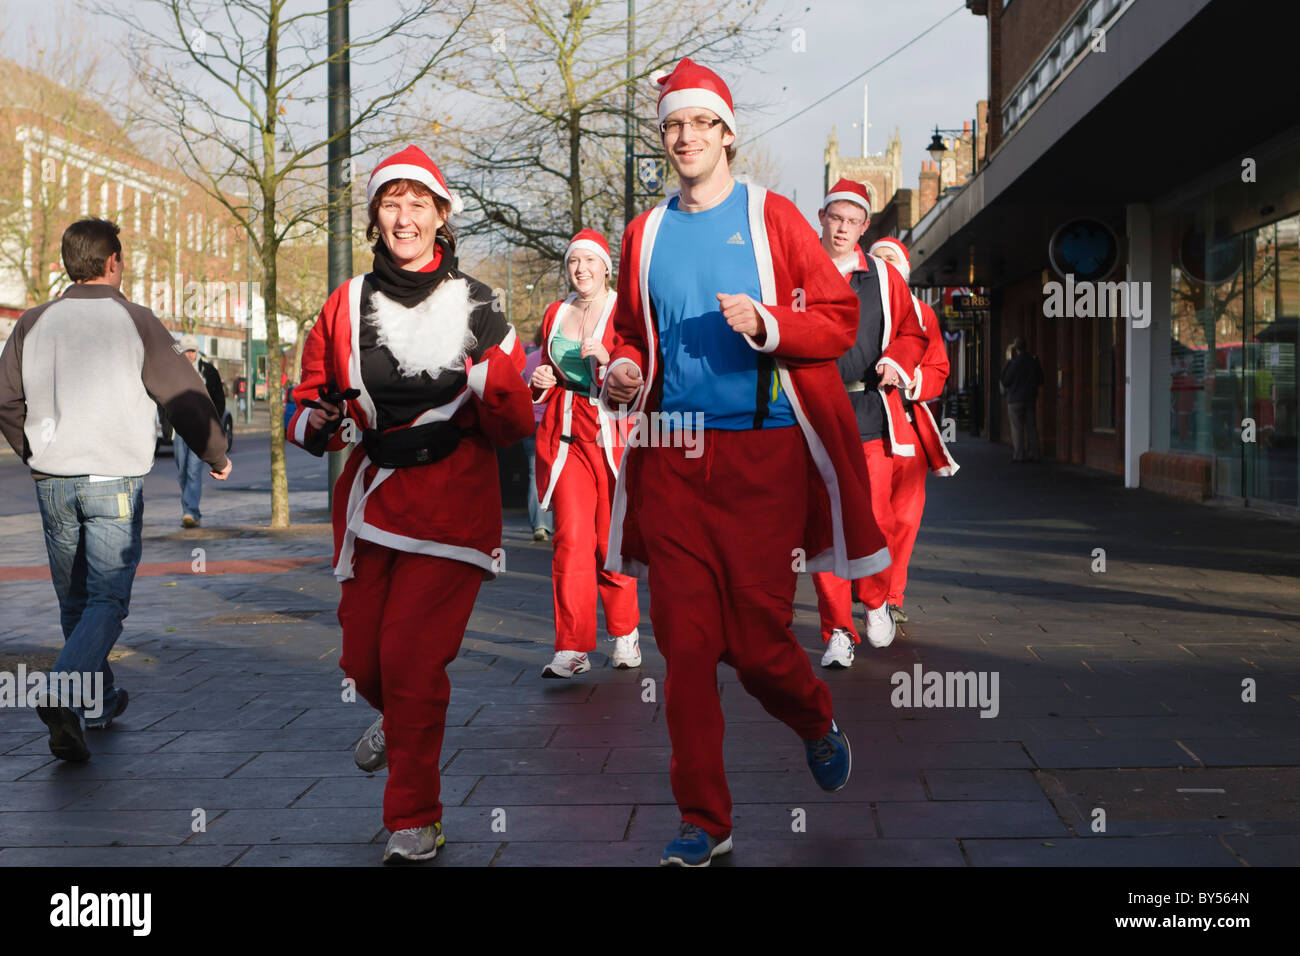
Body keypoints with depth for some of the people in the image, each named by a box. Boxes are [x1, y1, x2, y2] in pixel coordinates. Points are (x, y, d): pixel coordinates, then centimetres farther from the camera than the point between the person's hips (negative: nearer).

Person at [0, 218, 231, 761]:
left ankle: (98, 703, 28)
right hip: (114, 479, -4)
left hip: (52, 481, 4)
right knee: (107, 600, -3)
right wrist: (217, 455, 9)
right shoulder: (134, 322, -5)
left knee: (74, 600, 16)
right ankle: (65, 695, -24)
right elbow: (184, 396, -6)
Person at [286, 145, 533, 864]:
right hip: (370, 503, 3)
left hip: (452, 507, -3)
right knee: (363, 660, 10)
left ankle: (415, 821, 6)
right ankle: (399, 719, 48)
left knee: (411, 655, -10)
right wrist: (315, 421, -9)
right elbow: (310, 395, 13)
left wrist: (496, 382, -21)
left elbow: (512, 430, -1)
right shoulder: (346, 306, 5)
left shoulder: (478, 312, 0)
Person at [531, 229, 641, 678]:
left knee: (612, 540, 0)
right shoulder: (555, 314, 15)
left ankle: (625, 635, 22)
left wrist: (608, 359, -20)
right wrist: (541, 382, 4)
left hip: (613, 433, -3)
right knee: (571, 537, -8)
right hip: (564, 435, 3)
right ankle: (573, 649, -6)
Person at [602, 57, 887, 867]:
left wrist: (767, 324, -16)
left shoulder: (772, 216, 4)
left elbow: (840, 318, 1)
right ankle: (704, 821, 12)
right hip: (671, 456, 3)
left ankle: (818, 722, 33)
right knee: (686, 642, 1)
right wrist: (624, 371, 2)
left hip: (762, 451, -3)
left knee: (756, 638, -3)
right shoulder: (646, 234, 14)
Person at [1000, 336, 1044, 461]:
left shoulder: (1014, 363, -12)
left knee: (1017, 428, -2)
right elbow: (1040, 381, 14)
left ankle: (1019, 454, -5)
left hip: (1016, 400, -5)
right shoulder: (1034, 363, 4)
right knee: (1031, 427, 7)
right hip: (1031, 399, 5)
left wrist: (1006, 366, 3)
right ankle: (1033, 454, 5)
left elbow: (1005, 382, -7)